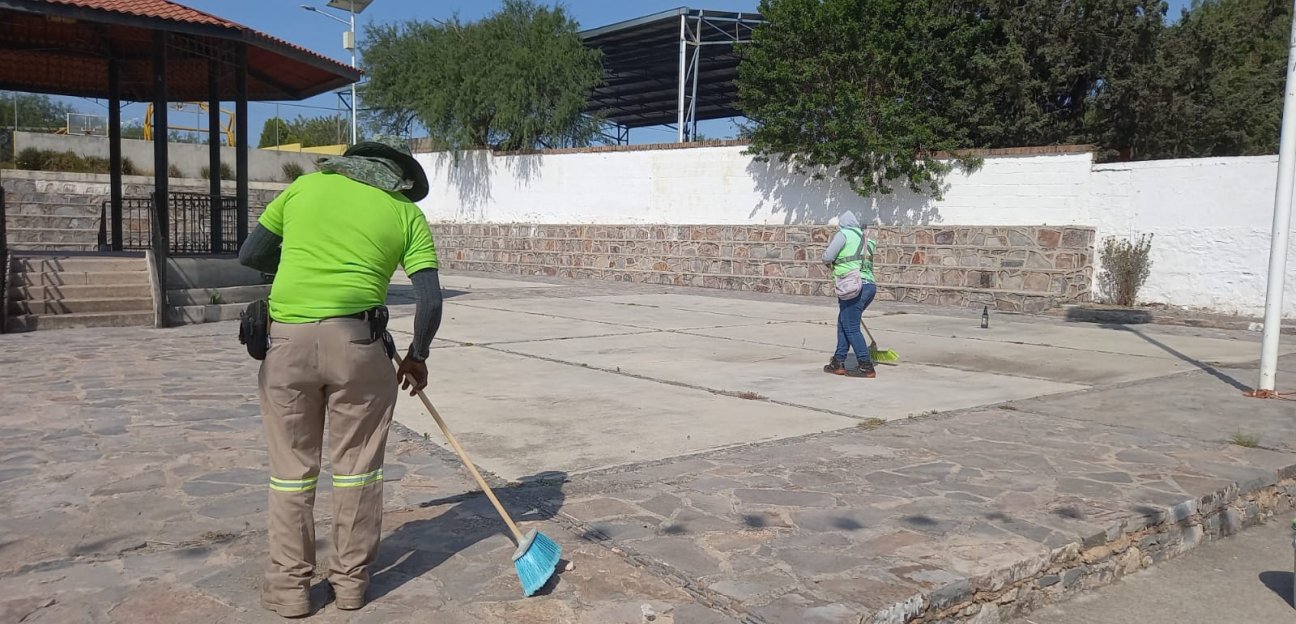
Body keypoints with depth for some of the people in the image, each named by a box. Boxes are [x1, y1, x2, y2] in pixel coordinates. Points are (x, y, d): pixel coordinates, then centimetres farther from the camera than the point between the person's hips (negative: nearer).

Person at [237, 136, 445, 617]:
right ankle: (351, 580, 23)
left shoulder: (306, 185, 16)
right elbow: (430, 300, 3)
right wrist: (417, 356, 17)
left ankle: (289, 585, 21)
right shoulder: (407, 213, 11)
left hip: (288, 338, 2)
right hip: (357, 340, -1)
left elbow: (250, 255, 17)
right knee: (356, 466, 13)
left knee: (292, 468, 12)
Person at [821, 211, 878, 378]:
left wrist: (830, 262, 18)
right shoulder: (864, 238, 21)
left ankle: (866, 367, -2)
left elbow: (827, 257, -5)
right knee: (843, 323, 16)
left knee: (851, 328, -2)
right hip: (870, 286, 8)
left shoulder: (843, 234, -1)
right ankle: (838, 362, 18)